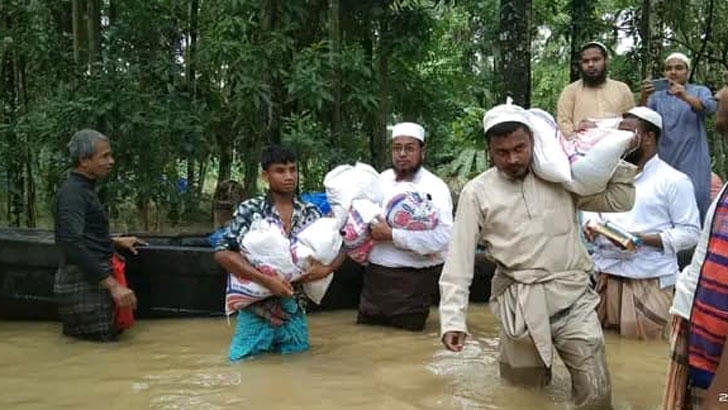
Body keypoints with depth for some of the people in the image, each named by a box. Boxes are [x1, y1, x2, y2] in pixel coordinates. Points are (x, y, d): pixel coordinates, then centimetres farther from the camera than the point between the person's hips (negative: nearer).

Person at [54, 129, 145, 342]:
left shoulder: (84, 189, 19)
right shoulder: (73, 191, -12)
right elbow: (72, 244, -24)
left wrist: (115, 242, 24)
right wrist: (112, 284, -26)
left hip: (91, 279, 10)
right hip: (84, 282, -10)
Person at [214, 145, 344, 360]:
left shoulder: (311, 214, 4)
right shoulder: (250, 210, -6)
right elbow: (222, 253, -12)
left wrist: (326, 269, -12)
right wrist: (266, 280, -20)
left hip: (294, 315, 3)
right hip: (257, 313, -3)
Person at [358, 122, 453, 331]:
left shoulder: (434, 187, -9)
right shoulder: (381, 179, 8)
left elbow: (442, 238, -22)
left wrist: (391, 235, -20)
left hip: (413, 281, -5)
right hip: (375, 275, 5)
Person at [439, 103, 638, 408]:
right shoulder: (477, 192, -1)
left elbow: (621, 200, 8)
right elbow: (459, 260, -3)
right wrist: (453, 319, -9)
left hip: (573, 298, 1)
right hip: (521, 304, -1)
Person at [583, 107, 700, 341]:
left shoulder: (673, 180, -5)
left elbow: (690, 232, -8)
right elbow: (591, 206, 22)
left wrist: (646, 239, -20)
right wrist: (590, 224, -2)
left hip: (650, 281, -5)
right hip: (606, 276, 5)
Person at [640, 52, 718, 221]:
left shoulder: (700, 91, 7)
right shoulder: (657, 96, 14)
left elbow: (709, 107, -16)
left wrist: (686, 97, -37)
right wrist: (643, 97, -26)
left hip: (692, 162, -2)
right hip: (664, 161, 3)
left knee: (695, 201, -10)